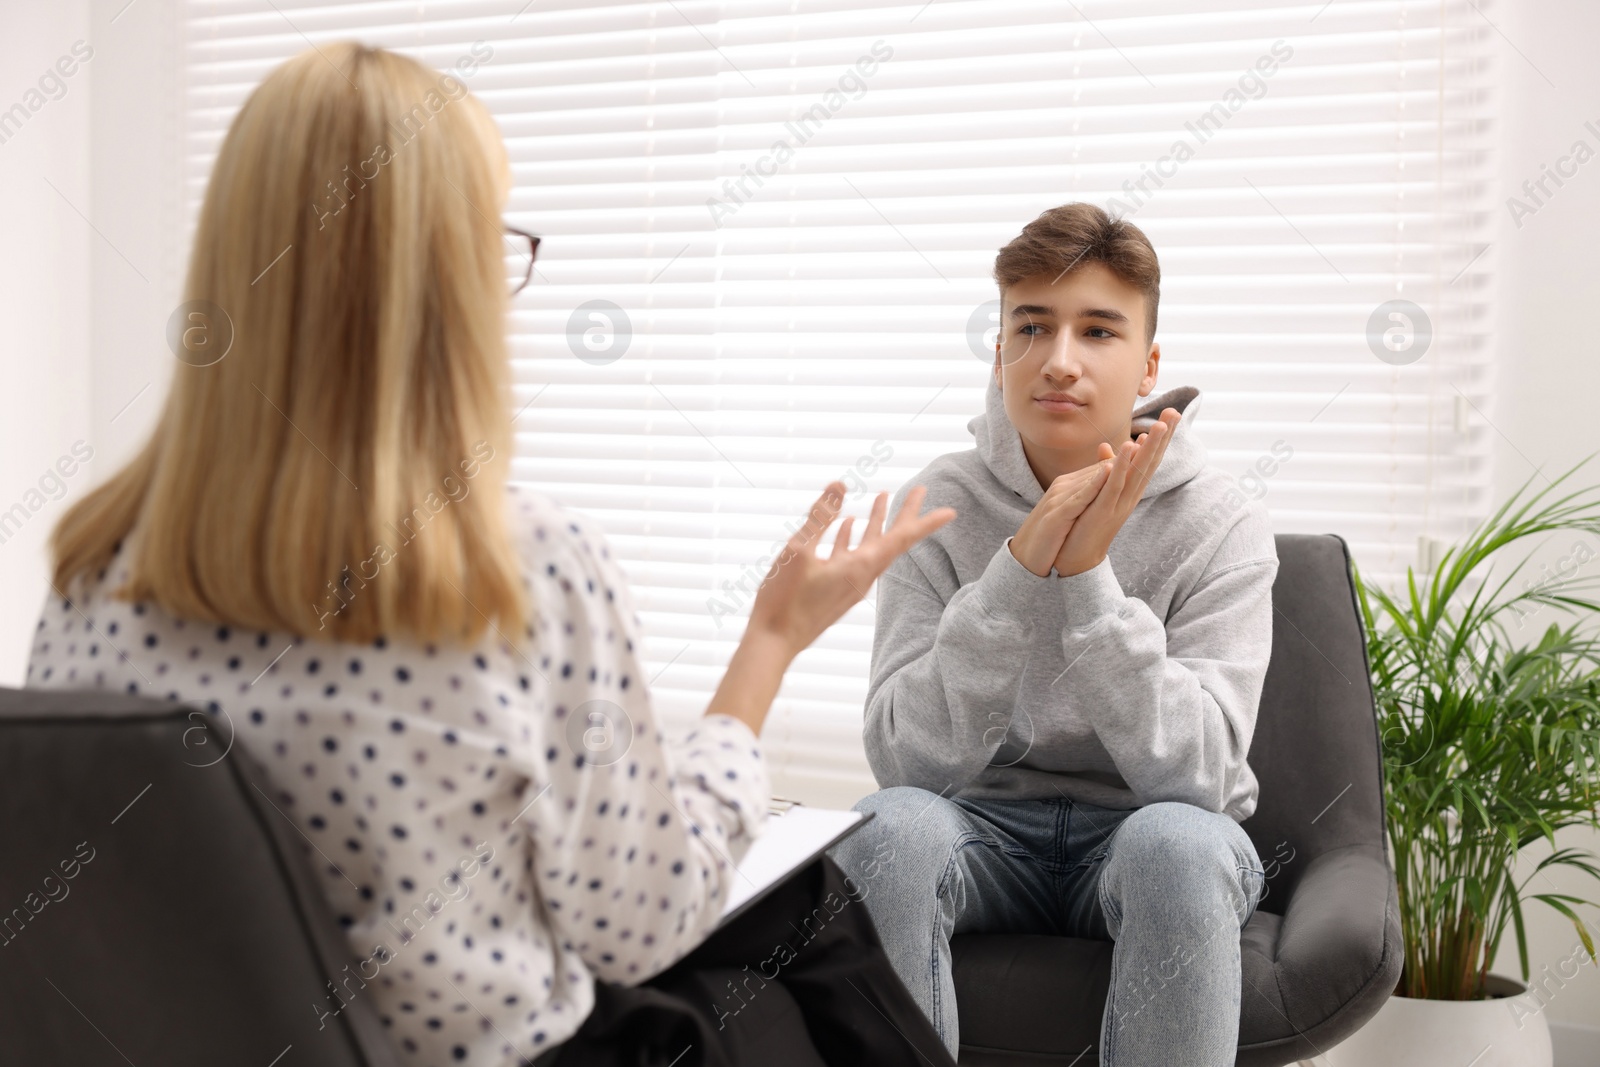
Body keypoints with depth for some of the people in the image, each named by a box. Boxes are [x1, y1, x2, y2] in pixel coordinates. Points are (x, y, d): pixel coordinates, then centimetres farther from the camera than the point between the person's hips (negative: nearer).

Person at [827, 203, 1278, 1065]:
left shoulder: (1219, 525, -10)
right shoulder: (937, 508, -7)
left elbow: (1195, 773, -21)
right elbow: (905, 760, -17)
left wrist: (1088, 575, -29)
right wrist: (1020, 570, -28)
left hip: (1145, 840, -1)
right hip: (987, 830, 1)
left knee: (1178, 841, -34)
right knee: (889, 824, -30)